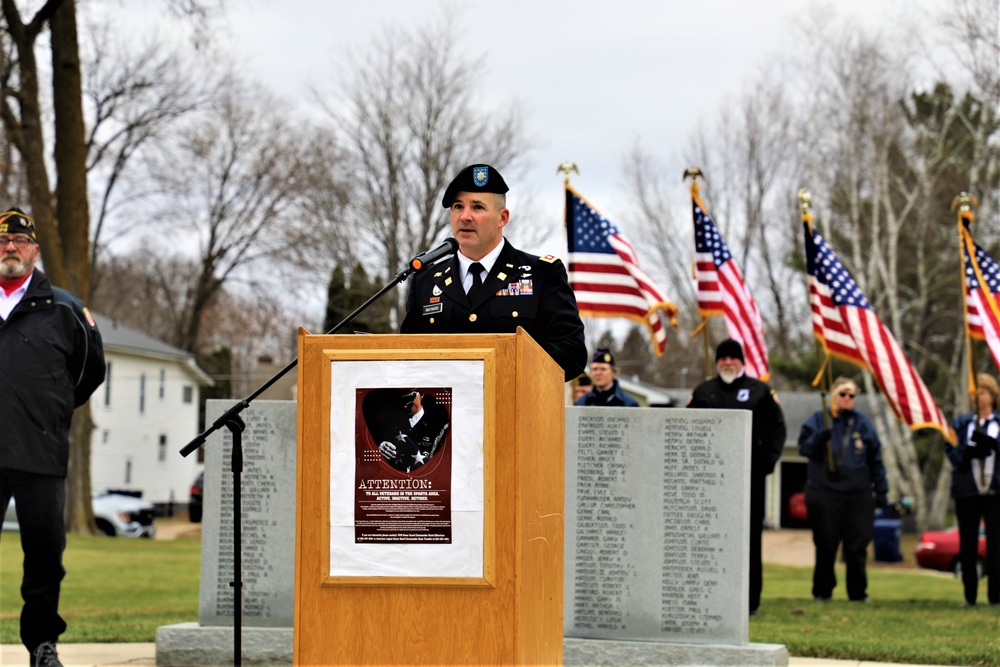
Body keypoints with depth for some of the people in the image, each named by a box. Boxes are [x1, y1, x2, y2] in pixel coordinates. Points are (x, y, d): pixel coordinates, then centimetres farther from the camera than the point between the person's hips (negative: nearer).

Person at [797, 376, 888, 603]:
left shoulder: (862, 423, 8)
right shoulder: (818, 420, 4)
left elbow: (875, 459, 11)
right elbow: (804, 448, -5)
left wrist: (880, 491, 8)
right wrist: (819, 438, -24)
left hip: (858, 495, 1)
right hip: (824, 494, -1)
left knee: (857, 546, 1)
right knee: (825, 546, 2)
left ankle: (858, 592, 10)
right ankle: (822, 591, 13)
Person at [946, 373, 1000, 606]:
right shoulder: (961, 423, 12)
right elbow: (952, 453, 2)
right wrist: (969, 451, -18)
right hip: (967, 491, 2)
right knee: (967, 544, 4)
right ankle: (970, 594, 10)